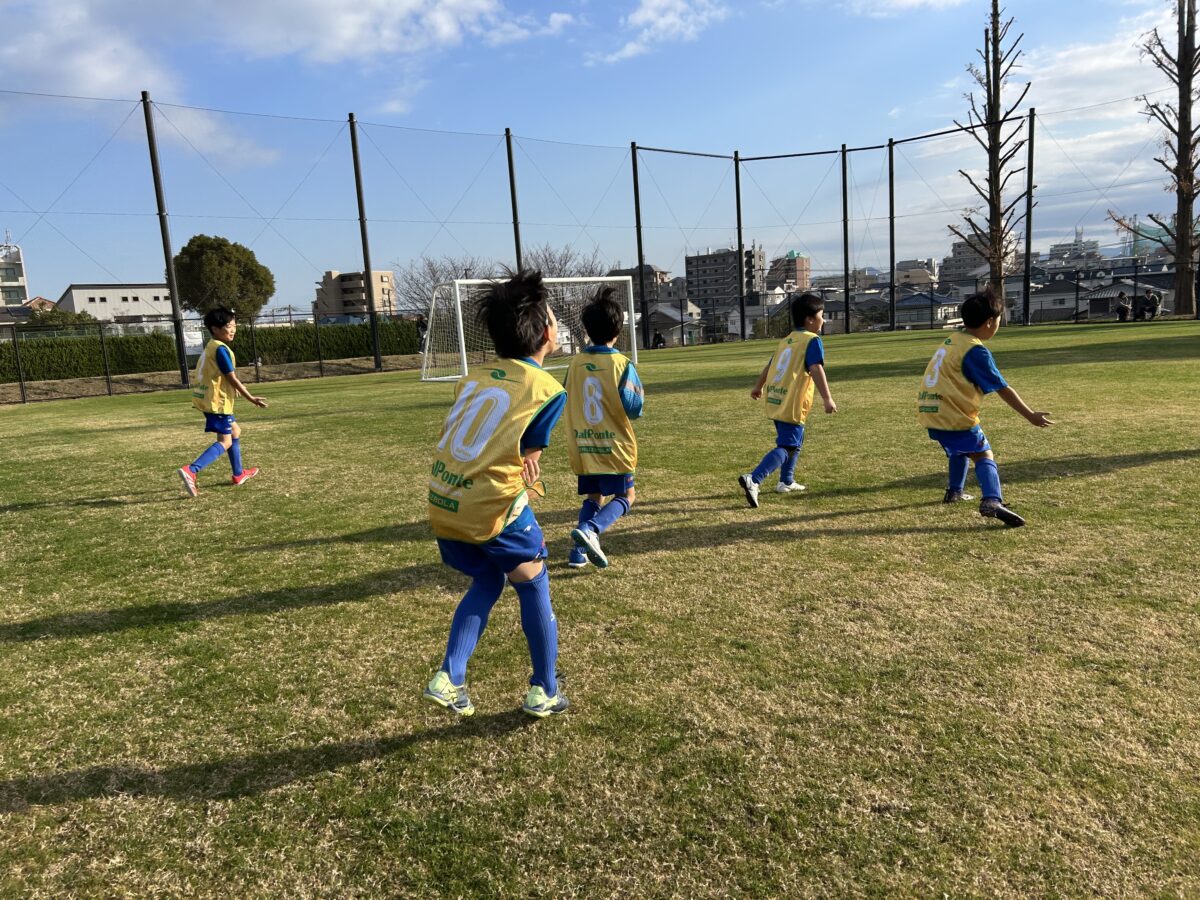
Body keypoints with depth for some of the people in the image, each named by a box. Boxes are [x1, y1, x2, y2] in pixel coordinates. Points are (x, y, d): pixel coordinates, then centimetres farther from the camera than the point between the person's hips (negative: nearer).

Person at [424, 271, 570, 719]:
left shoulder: (474, 375, 11)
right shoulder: (548, 390, -5)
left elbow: (462, 444, 10)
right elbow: (527, 466, -3)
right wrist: (526, 528, 12)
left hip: (442, 504, 6)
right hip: (490, 507, -6)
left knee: (487, 583, 26)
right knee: (534, 586, 17)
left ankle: (448, 678, 19)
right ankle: (544, 692, 25)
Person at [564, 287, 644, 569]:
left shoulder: (576, 364, 0)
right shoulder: (622, 365, -13)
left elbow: (567, 403, 9)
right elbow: (634, 408, -13)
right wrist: (640, 393, 7)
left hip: (583, 448, 5)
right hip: (614, 446, -5)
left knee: (593, 498, 19)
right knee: (624, 497, 8)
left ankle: (579, 552, 9)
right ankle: (589, 530, -16)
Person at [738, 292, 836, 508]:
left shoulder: (786, 340, 16)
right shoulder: (812, 340, -8)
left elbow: (770, 365, 26)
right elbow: (816, 370, -22)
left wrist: (758, 387, 40)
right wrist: (828, 398, -28)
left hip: (774, 400, 9)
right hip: (792, 403, -9)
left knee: (794, 441, 26)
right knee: (786, 448, -10)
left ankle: (786, 481, 33)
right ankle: (753, 480, -26)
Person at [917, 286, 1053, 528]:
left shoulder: (952, 340, 13)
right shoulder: (976, 351, -12)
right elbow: (1003, 389, -11)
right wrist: (1030, 416, -5)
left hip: (930, 411, 8)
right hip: (953, 414, -8)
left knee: (960, 449, 29)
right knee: (983, 455, -7)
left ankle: (954, 491, 39)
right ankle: (992, 501, -27)